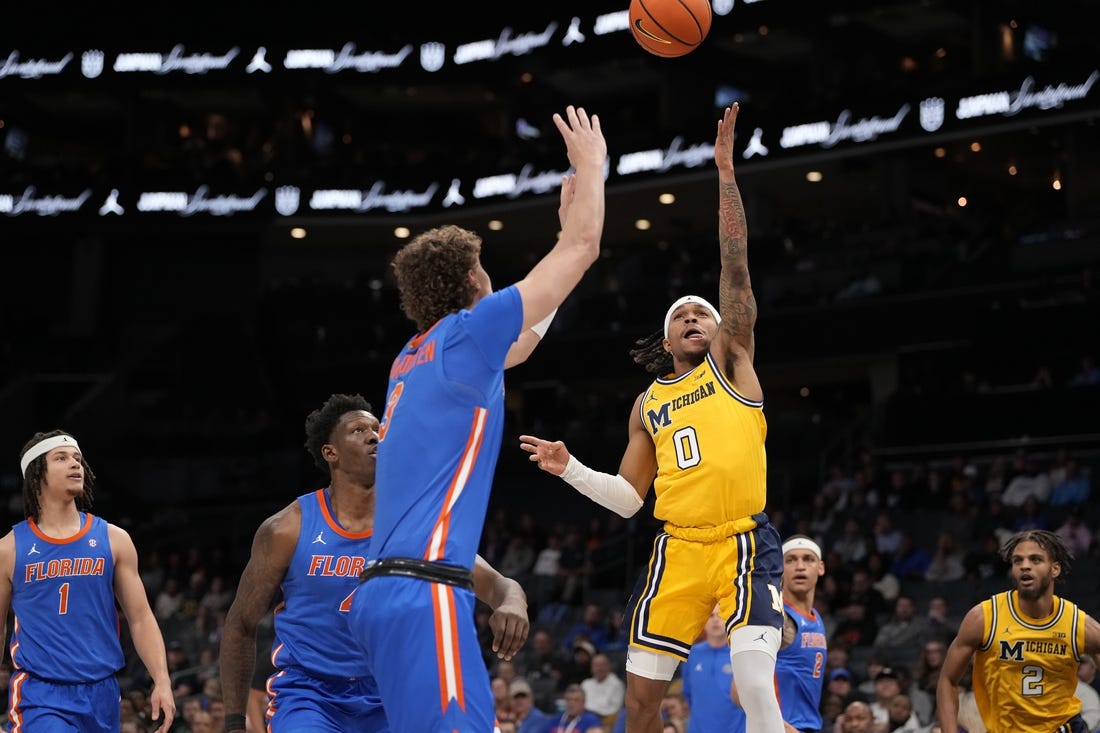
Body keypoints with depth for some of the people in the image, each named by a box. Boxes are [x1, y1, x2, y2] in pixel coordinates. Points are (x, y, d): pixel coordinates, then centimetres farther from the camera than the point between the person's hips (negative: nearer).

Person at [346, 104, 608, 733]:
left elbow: (521, 340, 39)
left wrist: (566, 225, 42)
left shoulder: (416, 357, 21)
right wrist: (590, 166, 18)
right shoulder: (464, 334, -3)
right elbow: (584, 249, 1)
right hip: (425, 593, -10)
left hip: (392, 592, 10)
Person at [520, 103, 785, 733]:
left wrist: (726, 170, -9)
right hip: (677, 548, 4)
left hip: (743, 544, -4)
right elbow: (627, 499, 19)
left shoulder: (731, 361, 8)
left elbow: (735, 264, -2)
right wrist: (571, 469, 4)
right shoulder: (648, 405, 18)